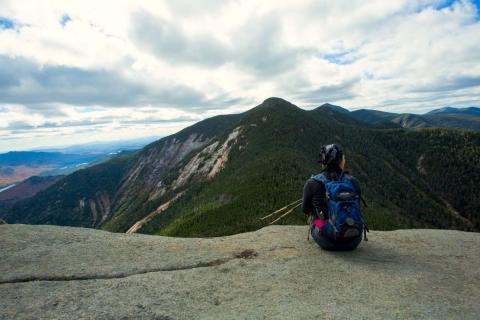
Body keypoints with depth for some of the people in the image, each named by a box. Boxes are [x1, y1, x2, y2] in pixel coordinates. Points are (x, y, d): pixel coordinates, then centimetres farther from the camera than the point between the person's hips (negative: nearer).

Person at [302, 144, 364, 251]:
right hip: (354, 241, 2)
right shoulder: (354, 182, -4)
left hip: (326, 242, -2)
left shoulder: (312, 183, -11)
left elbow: (305, 210, 4)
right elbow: (356, 208, 13)